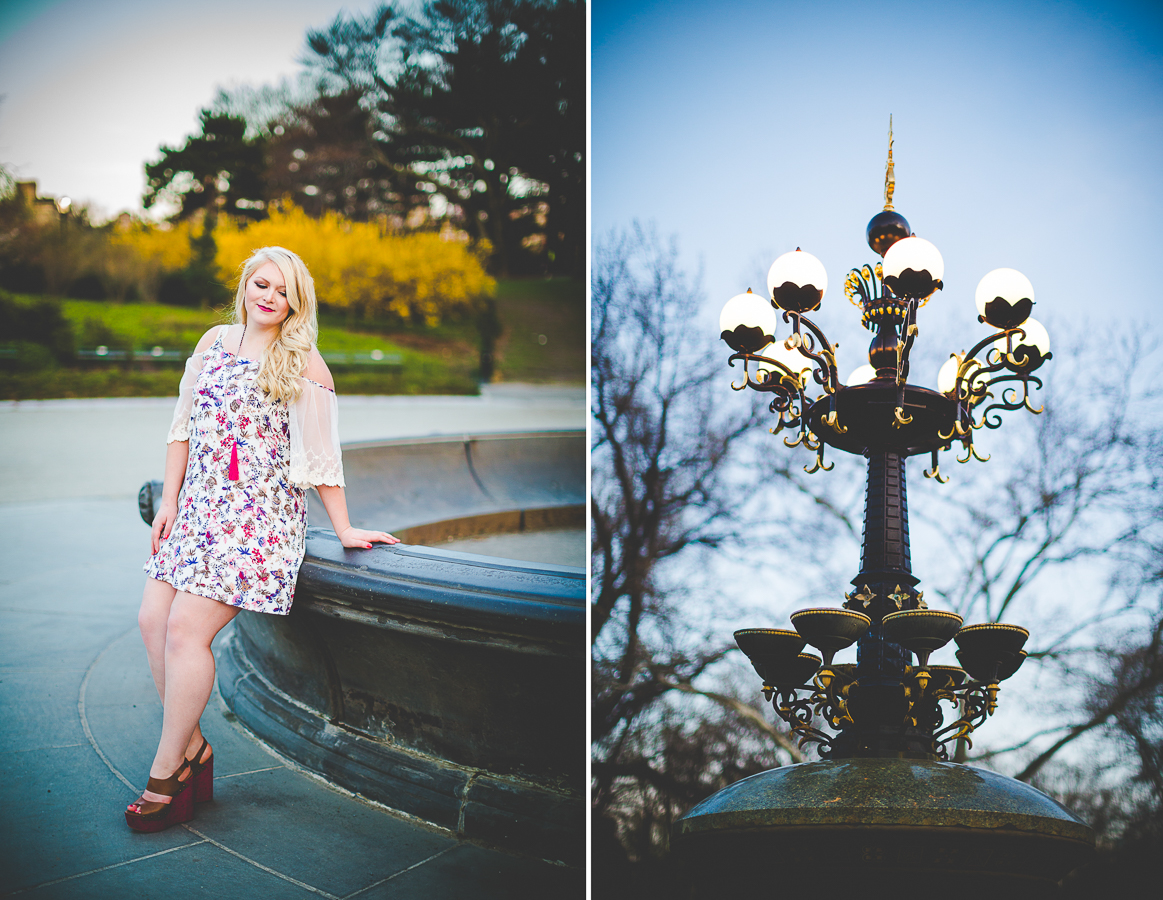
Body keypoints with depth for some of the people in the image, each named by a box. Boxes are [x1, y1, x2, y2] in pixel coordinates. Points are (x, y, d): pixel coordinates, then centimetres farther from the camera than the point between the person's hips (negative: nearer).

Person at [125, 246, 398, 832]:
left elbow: (319, 456, -3)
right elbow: (183, 426, 15)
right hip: (198, 508, 6)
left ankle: (166, 771, -1)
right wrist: (168, 500, 10)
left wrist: (344, 530, -3)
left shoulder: (304, 365, -4)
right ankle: (192, 750, 10)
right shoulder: (215, 342, 12)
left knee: (187, 629, -14)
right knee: (153, 619, -3)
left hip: (259, 515, -6)